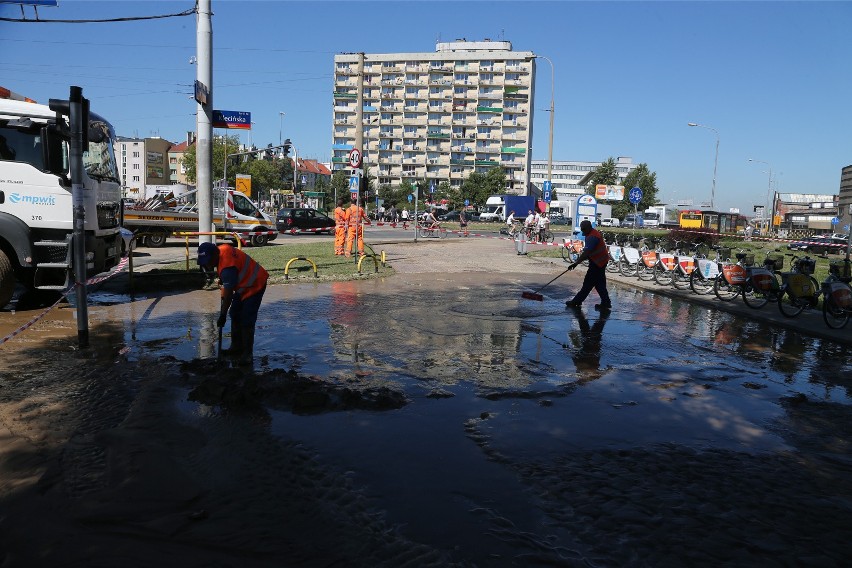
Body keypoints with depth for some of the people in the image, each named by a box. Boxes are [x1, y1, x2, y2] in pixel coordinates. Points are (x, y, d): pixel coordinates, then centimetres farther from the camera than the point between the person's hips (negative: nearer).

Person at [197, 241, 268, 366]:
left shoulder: (227, 267, -33)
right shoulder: (221, 249, -5)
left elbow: (228, 293, -31)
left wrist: (222, 315, -25)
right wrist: (222, 280, 16)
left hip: (254, 286, -11)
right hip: (244, 283, 11)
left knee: (246, 321, -13)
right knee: (235, 315, 15)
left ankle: (247, 353, -5)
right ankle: (237, 347, 25)